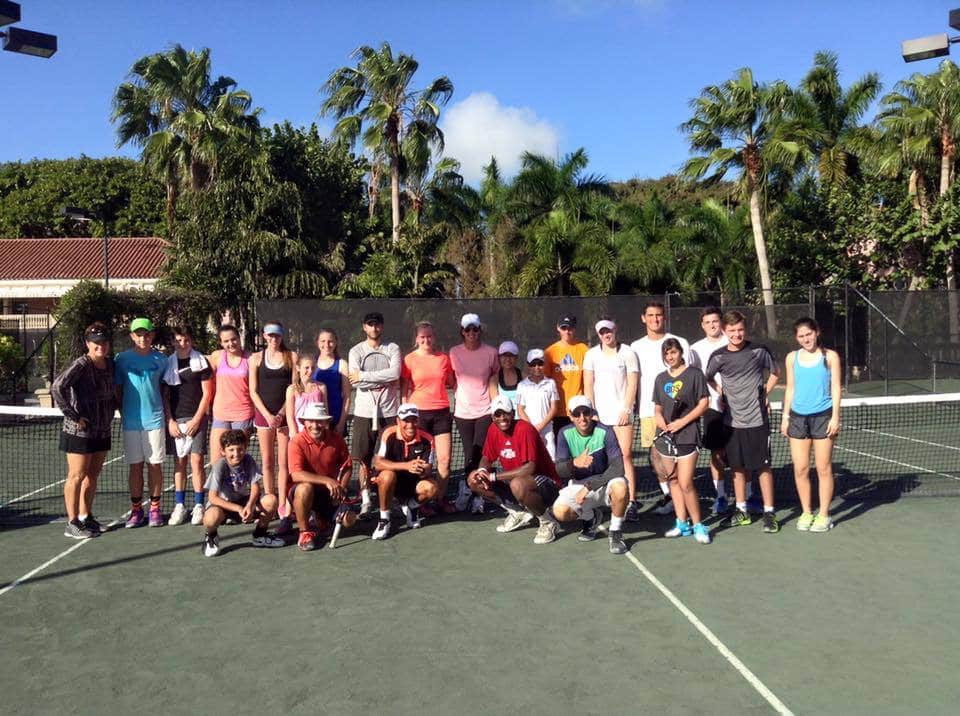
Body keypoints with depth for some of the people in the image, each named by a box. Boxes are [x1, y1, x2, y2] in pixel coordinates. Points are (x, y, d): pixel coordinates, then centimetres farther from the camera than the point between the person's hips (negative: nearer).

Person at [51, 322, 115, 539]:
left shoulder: (110, 363, 5)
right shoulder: (81, 365, -16)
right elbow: (57, 387, -26)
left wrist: (111, 408, 8)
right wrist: (73, 416, -23)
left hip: (102, 430, 7)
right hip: (80, 431, -7)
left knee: (93, 475, 16)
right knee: (77, 476, 1)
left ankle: (85, 516, 30)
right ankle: (72, 523, 10)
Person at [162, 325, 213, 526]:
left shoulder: (201, 362, 1)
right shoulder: (168, 363, 9)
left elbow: (207, 393, -1)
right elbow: (164, 395, 9)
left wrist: (196, 419, -7)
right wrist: (170, 421, 0)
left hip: (196, 418, -3)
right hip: (175, 420, 3)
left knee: (196, 461, -5)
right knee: (179, 463, 5)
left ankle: (198, 506, 1)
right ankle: (179, 506, 11)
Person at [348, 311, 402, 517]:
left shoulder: (392, 349, 6)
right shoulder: (356, 351, 6)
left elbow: (395, 373, -13)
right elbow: (355, 381, -8)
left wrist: (363, 376, -12)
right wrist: (383, 380, -10)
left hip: (389, 411, 0)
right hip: (364, 411, 0)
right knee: (363, 458, 2)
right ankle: (366, 500, 11)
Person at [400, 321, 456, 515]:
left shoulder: (444, 358, 7)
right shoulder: (409, 359, -1)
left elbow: (451, 382, 22)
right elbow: (404, 390, 1)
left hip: (442, 412, 3)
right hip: (419, 412, -3)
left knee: (445, 459, 2)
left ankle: (442, 498, 16)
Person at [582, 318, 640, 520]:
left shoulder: (627, 352, 5)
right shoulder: (592, 354, 10)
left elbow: (632, 384, 2)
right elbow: (588, 385, 7)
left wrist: (626, 409, -6)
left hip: (621, 412, -2)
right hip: (599, 414, 2)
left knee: (625, 456, -8)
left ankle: (632, 501, -7)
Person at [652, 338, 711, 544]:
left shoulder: (694, 374, -2)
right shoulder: (661, 379, 14)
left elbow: (704, 403, -5)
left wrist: (682, 422, -12)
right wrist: (660, 420, -3)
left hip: (687, 436, -6)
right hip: (666, 436, 6)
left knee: (685, 484, -10)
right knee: (672, 481, 9)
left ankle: (698, 526, 3)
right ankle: (682, 524, 19)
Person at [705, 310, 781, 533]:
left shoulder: (759, 351, -5)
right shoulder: (718, 357, -1)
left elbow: (775, 372, 11)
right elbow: (708, 377, 19)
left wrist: (763, 393, 3)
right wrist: (721, 393, 7)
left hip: (757, 419, -2)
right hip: (732, 420, 2)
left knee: (763, 466, 1)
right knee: (738, 467, 10)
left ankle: (769, 512, 10)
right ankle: (741, 510, 22)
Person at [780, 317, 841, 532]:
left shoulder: (830, 356, 0)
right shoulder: (792, 357, 9)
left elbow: (835, 388, 0)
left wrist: (835, 417, -8)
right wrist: (785, 416, 8)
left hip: (823, 417, -3)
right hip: (798, 417, 3)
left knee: (823, 469, 2)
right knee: (800, 469, 3)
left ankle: (823, 515, 12)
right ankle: (806, 512, 16)